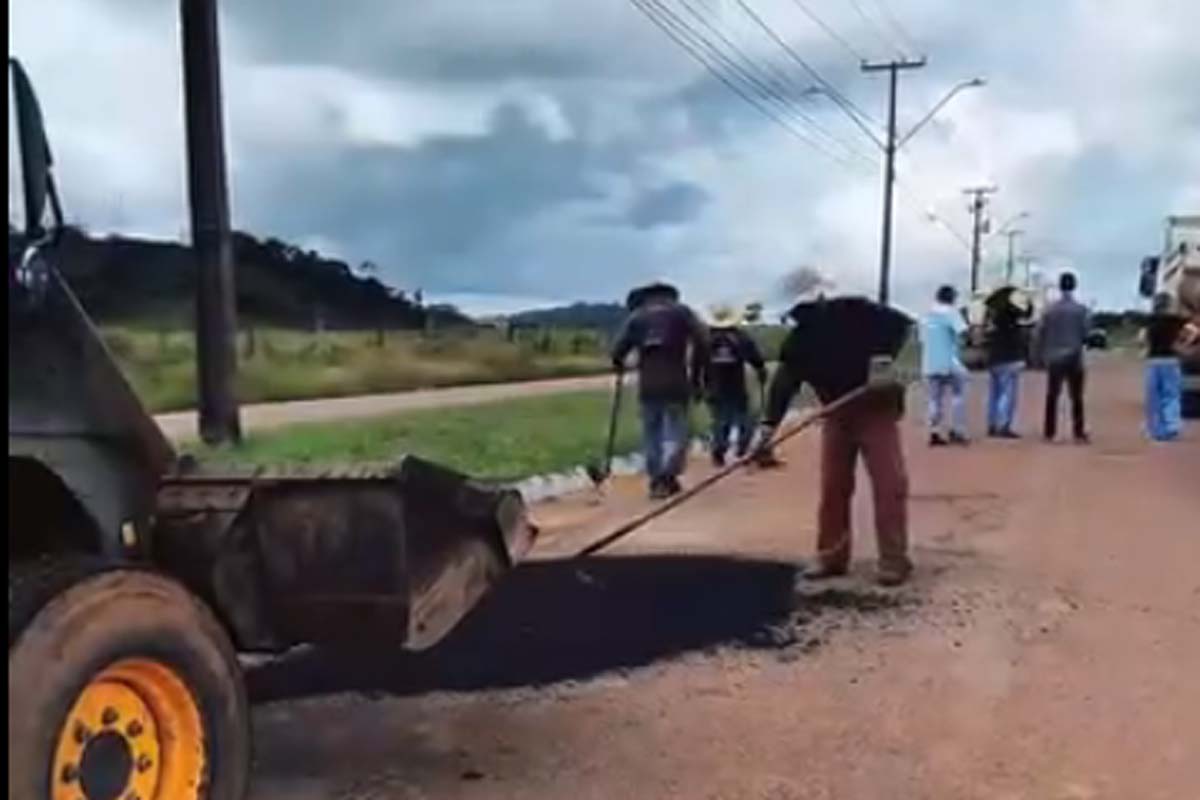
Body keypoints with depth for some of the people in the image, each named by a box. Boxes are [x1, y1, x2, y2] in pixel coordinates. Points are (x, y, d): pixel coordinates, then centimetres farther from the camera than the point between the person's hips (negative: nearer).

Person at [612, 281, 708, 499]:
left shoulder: (636, 316, 10)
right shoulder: (681, 311, 9)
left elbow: (618, 349, 2)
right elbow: (702, 341, -3)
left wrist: (619, 363, 23)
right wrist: (696, 371, 7)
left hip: (648, 384, 2)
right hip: (677, 382, -2)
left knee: (651, 432, 13)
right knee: (676, 430, 5)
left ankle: (656, 481, 14)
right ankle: (668, 474, -14)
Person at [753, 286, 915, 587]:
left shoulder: (857, 312, -15)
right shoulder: (799, 339, -4)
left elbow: (905, 326, -10)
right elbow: (784, 381, -11)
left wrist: (889, 358, -27)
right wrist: (768, 426, -21)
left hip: (877, 408, -4)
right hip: (836, 414, 4)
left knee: (889, 485, -7)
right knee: (832, 487, 6)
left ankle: (894, 560, 0)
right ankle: (831, 556, 17)